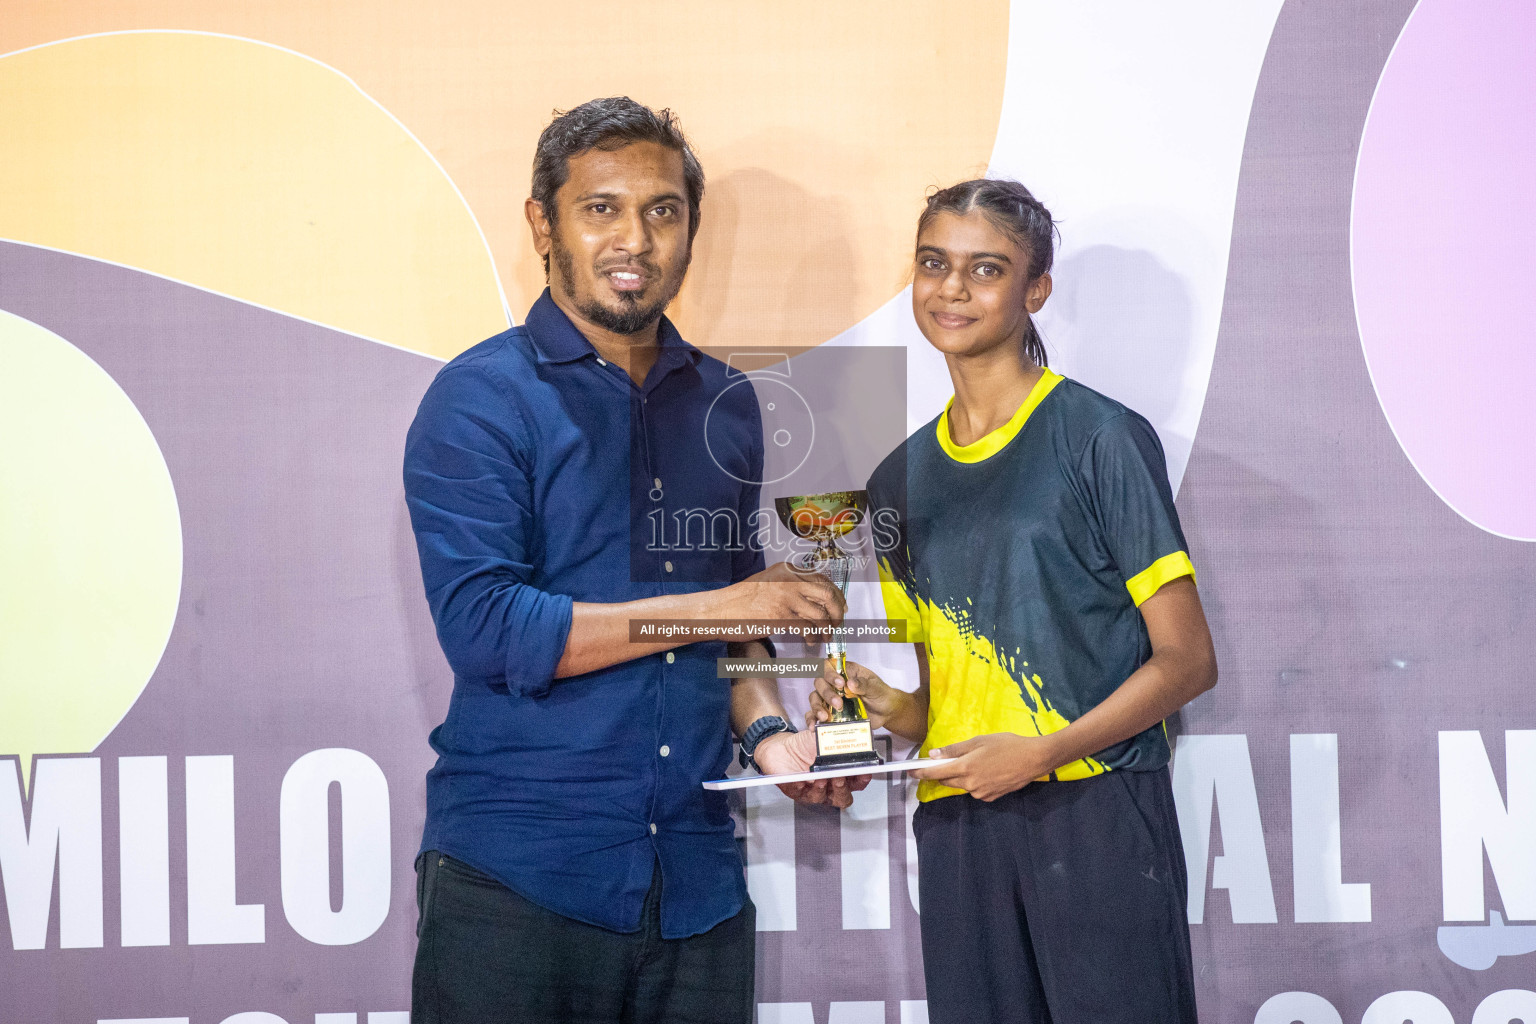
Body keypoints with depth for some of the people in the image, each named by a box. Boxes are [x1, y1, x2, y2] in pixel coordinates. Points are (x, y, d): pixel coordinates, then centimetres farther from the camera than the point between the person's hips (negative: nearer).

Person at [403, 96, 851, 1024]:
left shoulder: (725, 406, 13)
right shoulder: (482, 400, -5)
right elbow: (485, 628, -15)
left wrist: (766, 730, 1)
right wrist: (717, 606, -12)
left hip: (694, 884, 5)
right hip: (515, 878, -5)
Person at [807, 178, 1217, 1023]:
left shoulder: (1102, 439, -2)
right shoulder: (902, 479, 15)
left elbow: (1187, 660, -5)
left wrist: (1042, 753, -15)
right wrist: (887, 709, -2)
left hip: (1097, 813, -4)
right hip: (957, 827, 5)